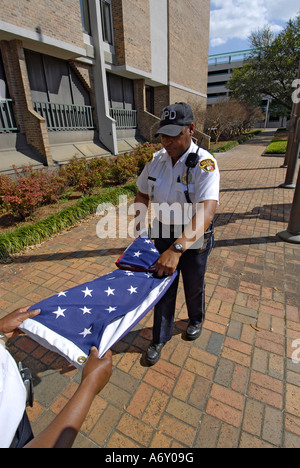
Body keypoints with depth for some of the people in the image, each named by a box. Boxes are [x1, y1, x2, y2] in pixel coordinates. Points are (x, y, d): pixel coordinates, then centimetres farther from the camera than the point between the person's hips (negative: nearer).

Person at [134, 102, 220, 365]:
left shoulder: (204, 163, -24)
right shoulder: (157, 160, -6)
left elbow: (207, 210, -37)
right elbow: (143, 196, 5)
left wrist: (177, 249, -48)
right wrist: (139, 230, -7)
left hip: (195, 236, -4)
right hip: (164, 232, 4)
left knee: (194, 285, 19)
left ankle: (196, 320, 53)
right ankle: (161, 338, 36)